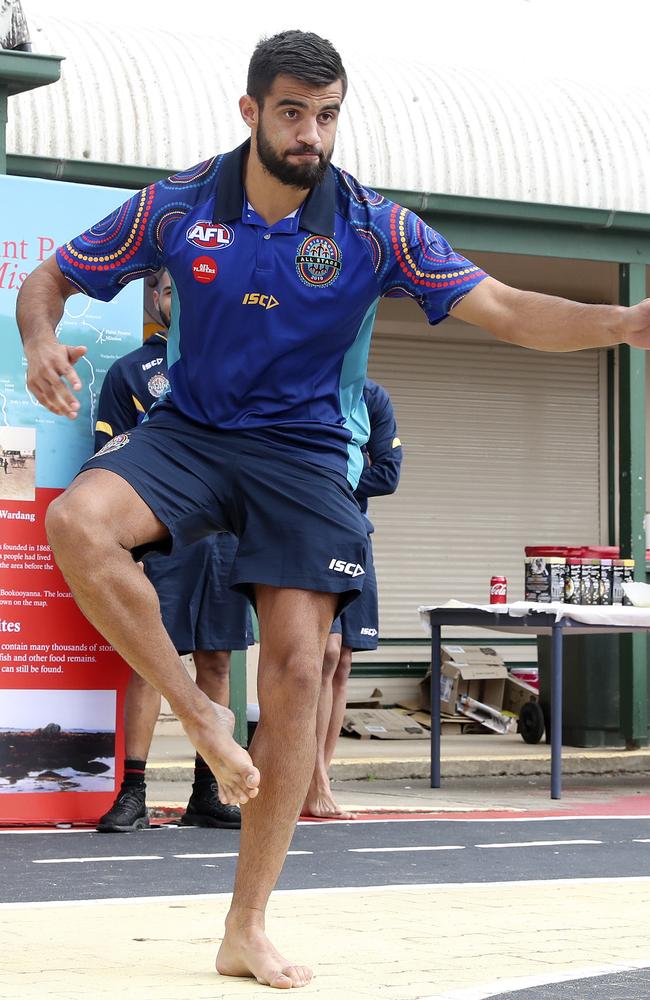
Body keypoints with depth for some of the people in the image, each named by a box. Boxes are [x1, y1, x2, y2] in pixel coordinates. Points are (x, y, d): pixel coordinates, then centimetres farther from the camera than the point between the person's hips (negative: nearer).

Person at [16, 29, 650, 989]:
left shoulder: (376, 227, -6)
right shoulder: (175, 206, -5)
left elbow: (504, 308, -11)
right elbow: (51, 278, 5)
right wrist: (41, 342, -19)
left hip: (305, 452, 0)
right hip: (188, 430, 0)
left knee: (295, 671, -8)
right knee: (77, 521, -31)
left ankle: (247, 931, 3)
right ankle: (199, 714, -11)